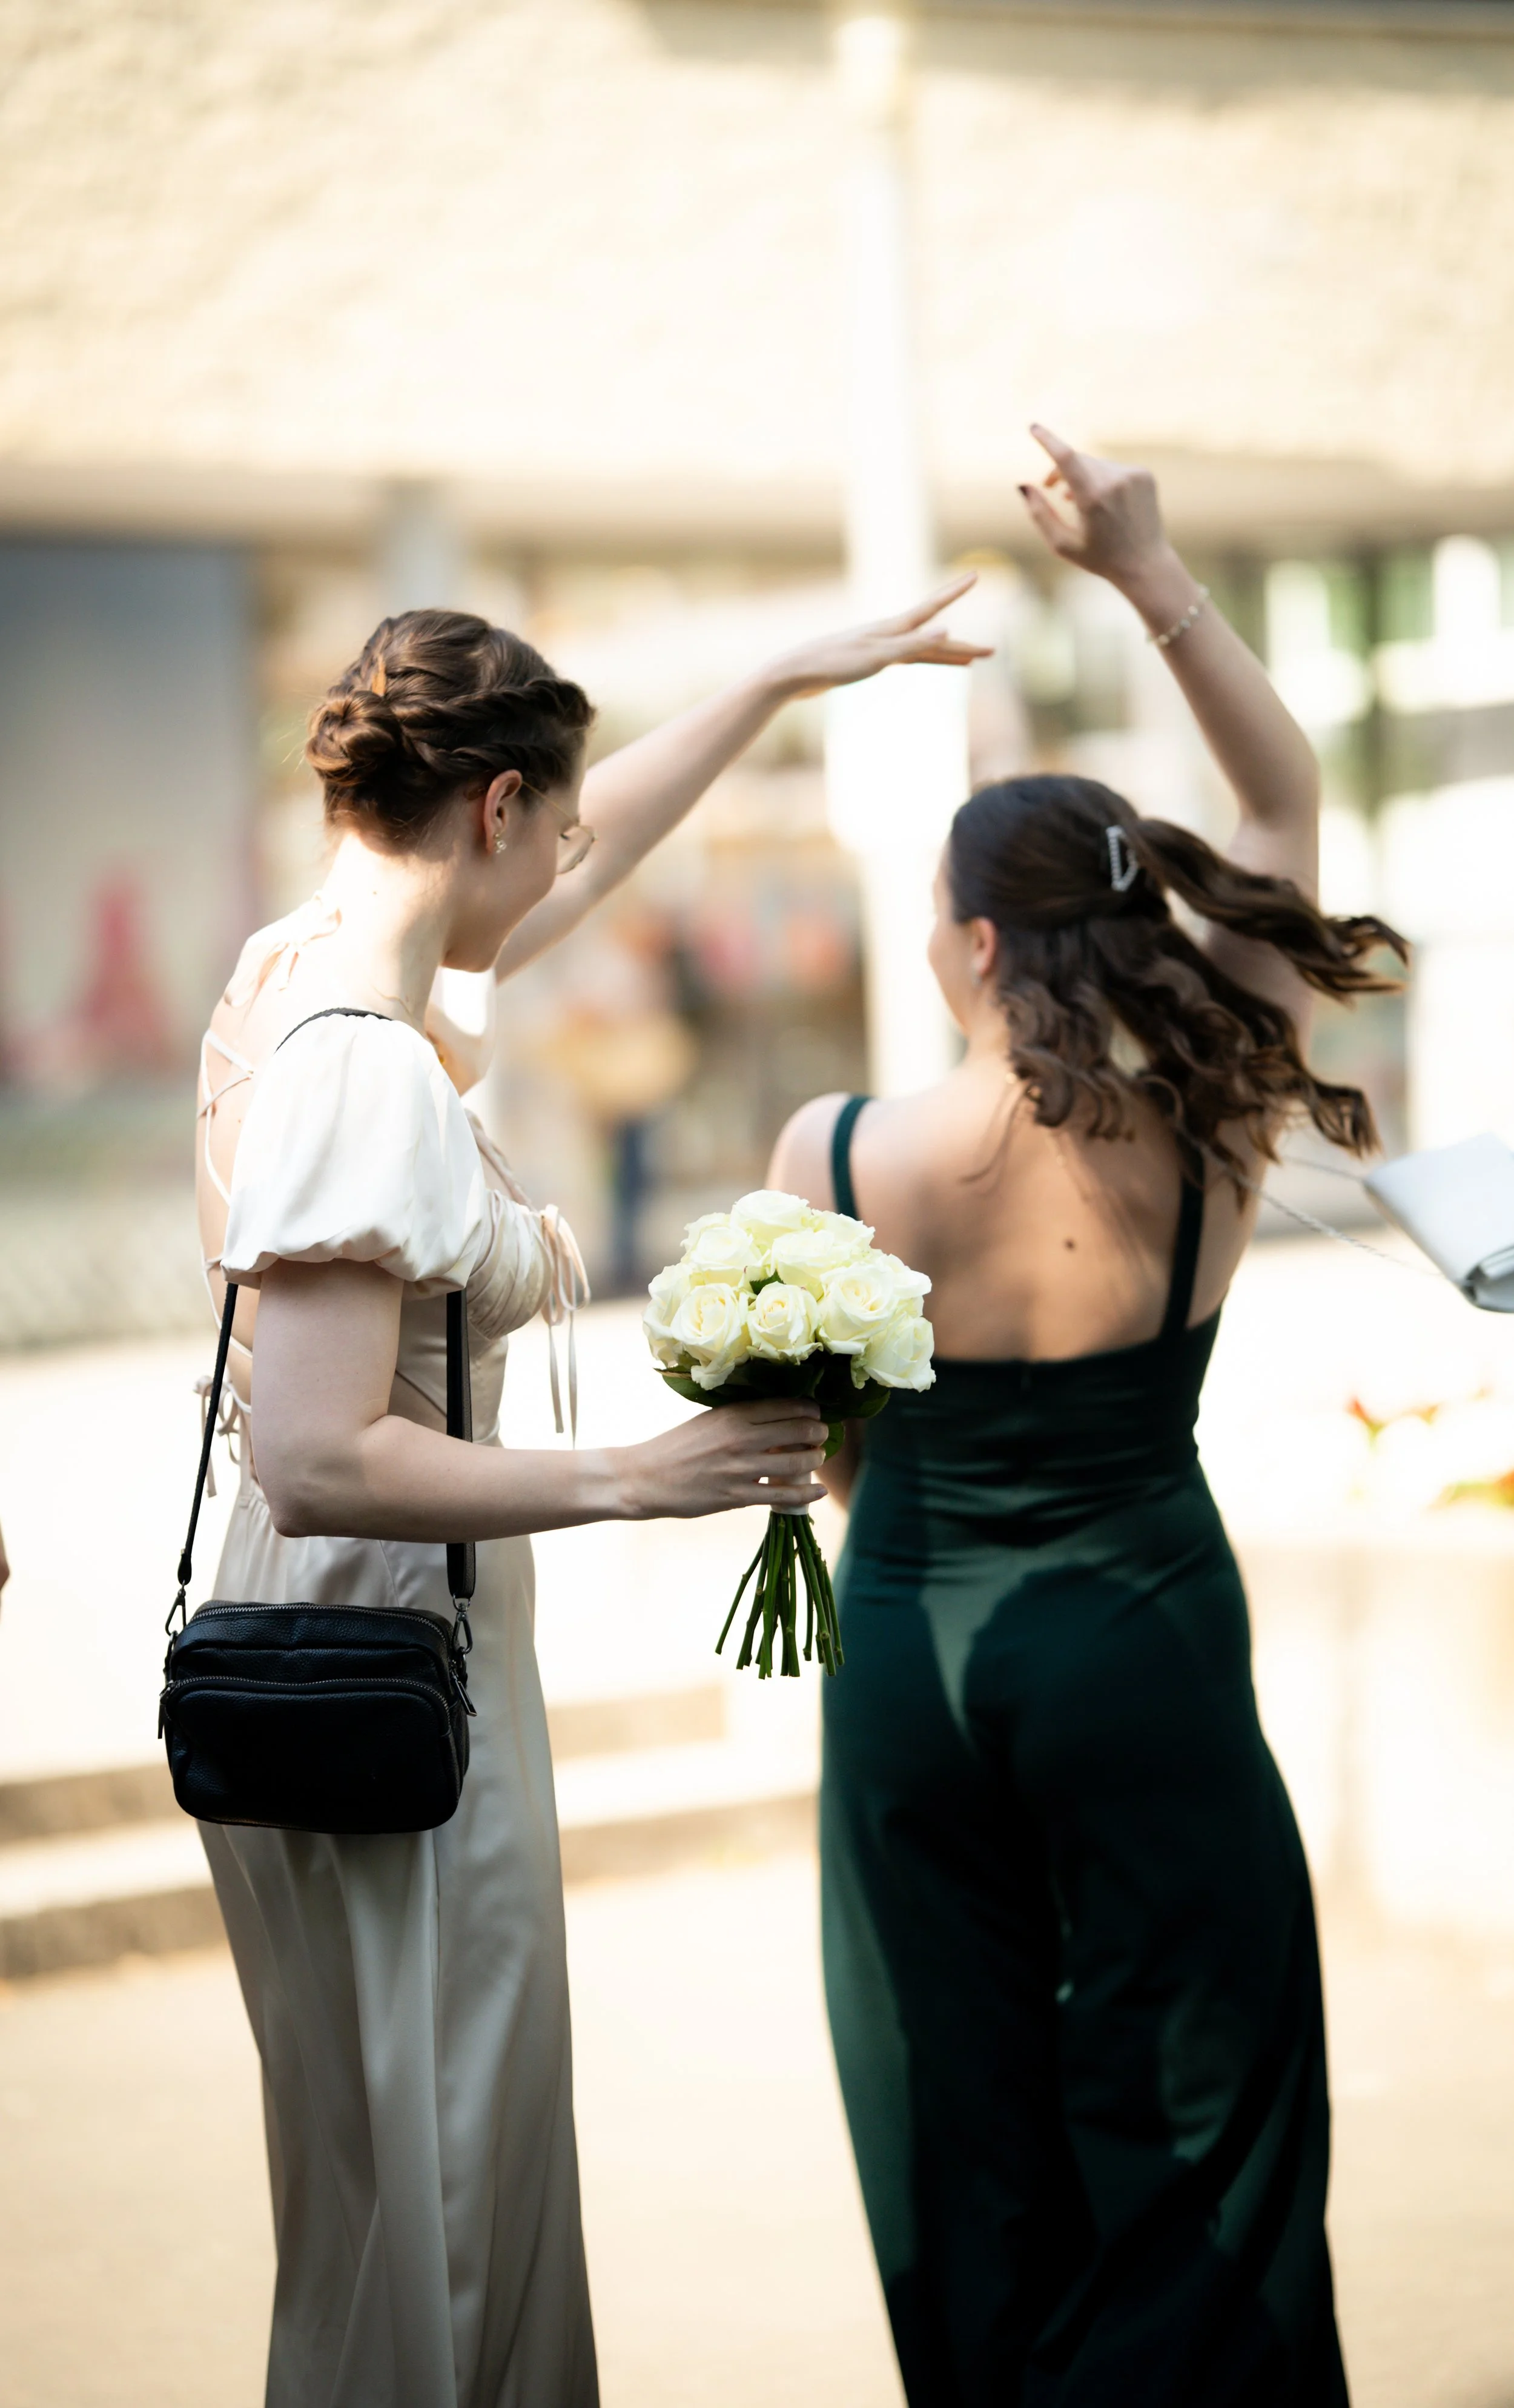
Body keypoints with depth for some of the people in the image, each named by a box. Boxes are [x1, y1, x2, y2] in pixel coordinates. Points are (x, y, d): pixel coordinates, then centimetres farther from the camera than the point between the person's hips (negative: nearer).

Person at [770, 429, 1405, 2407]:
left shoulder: (837, 1156, -14)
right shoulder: (1211, 1135, -12)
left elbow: (817, 1448, -1)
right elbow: (1288, 805, -1)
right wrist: (1147, 568, -2)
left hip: (915, 1655, 1)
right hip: (1148, 1651, 0)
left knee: (965, 2135, 14)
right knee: (1185, 2130, 10)